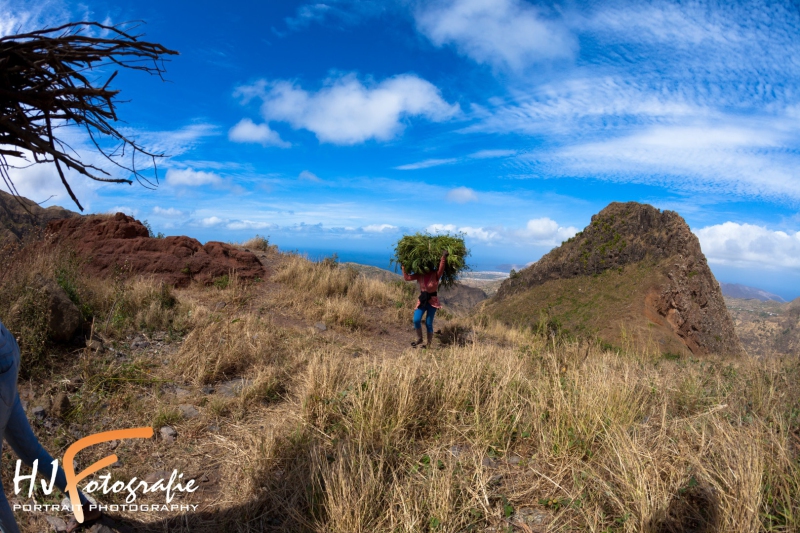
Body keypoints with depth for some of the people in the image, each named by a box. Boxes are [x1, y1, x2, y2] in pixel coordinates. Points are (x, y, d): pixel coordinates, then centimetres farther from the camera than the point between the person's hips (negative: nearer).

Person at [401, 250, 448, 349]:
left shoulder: (436, 275, -8)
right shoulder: (420, 275, 3)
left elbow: (441, 269, -27)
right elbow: (407, 278, 4)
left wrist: (443, 257, -38)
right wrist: (403, 268, -2)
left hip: (432, 300, -3)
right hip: (422, 299, 4)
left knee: (428, 323, 1)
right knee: (416, 320, -7)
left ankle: (429, 344, 15)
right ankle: (419, 339, 16)